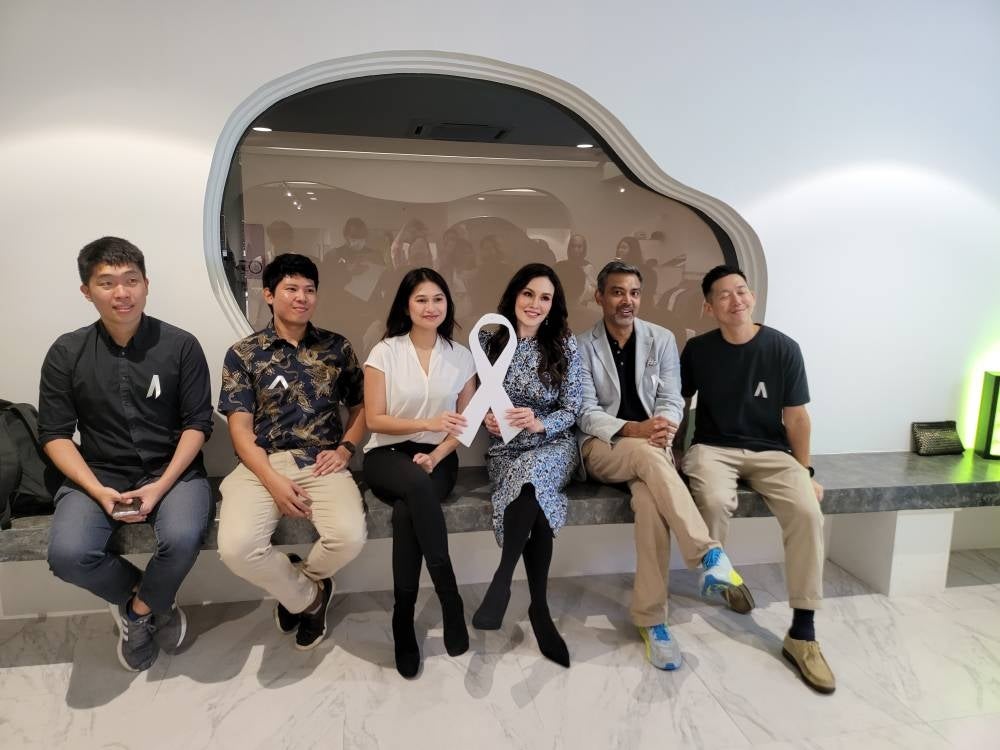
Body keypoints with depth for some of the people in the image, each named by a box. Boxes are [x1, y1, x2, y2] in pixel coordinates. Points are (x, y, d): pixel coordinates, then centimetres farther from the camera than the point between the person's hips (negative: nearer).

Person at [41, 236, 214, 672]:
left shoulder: (181, 345, -4)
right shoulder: (66, 353, 1)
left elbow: (197, 424, -4)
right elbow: (54, 434, 1)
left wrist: (162, 485, -16)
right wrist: (98, 490, -13)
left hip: (172, 471, -2)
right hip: (97, 476, 2)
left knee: (183, 539, -30)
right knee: (67, 555, -24)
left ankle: (138, 610, 4)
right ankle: (154, 603, 6)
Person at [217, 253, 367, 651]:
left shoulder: (337, 347, 12)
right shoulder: (242, 354, 7)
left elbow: (360, 405, 16)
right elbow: (240, 428, 0)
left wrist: (345, 448, -4)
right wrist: (273, 480, -15)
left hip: (322, 463, 1)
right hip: (262, 463, 0)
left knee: (350, 536, -27)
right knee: (236, 546, -28)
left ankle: (298, 587, 12)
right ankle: (308, 596, 6)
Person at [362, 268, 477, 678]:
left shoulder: (460, 356, 4)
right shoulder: (385, 352, -2)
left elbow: (465, 423, 5)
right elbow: (374, 420, -6)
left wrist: (436, 455, -13)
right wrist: (429, 423, -20)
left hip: (438, 458, 2)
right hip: (387, 456, -1)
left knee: (406, 512, -32)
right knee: (417, 484, -38)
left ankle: (403, 619, -16)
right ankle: (449, 597, -28)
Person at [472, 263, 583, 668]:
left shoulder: (565, 344, 0)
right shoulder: (489, 340, 4)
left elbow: (571, 411, -2)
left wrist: (538, 424, -20)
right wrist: (486, 418, -11)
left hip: (554, 444, -1)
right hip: (505, 448, 1)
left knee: (531, 474, -37)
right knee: (535, 499, -31)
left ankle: (501, 581, -23)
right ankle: (539, 610, -19)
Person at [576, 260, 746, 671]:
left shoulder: (662, 339, 8)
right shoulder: (582, 346, 1)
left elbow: (672, 402, 3)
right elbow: (586, 414, -6)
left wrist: (661, 429, -21)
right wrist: (632, 430, -24)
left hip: (650, 448, 2)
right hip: (602, 448, -1)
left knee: (649, 500, -33)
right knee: (647, 455, -37)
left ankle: (651, 619, -24)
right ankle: (710, 553, -34)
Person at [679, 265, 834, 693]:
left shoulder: (783, 349, -2)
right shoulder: (698, 350, 0)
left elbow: (796, 416, 2)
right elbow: (680, 402, 11)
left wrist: (804, 472, 2)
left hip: (771, 450, 1)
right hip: (713, 448, -1)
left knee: (807, 511, -25)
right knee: (715, 502, -34)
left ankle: (802, 633, -12)